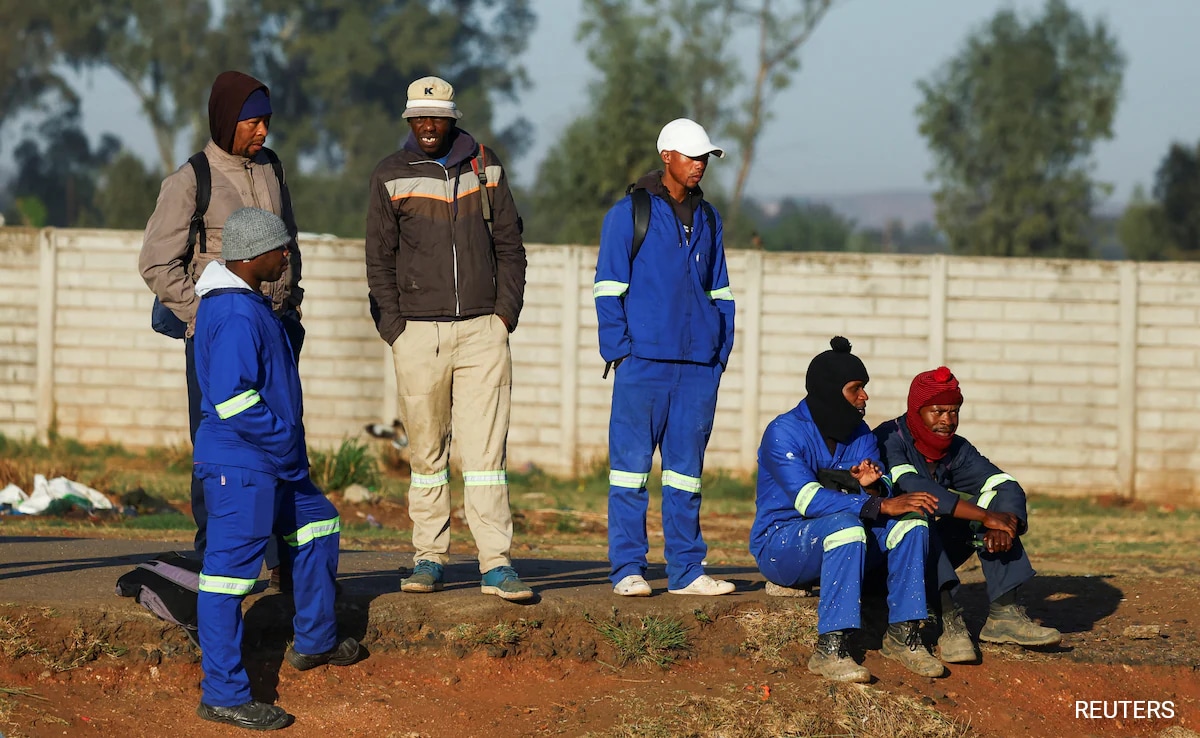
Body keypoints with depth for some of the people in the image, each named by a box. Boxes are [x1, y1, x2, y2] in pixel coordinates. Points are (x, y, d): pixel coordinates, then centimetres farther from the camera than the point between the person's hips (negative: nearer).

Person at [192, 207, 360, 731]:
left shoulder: (247, 301, 11)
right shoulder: (236, 316, -22)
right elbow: (233, 399, -27)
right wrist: (284, 442, -18)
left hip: (270, 464, 11)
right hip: (240, 467, -11)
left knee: (316, 522, 26)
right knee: (230, 569, -7)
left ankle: (313, 642, 40)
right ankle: (223, 693, -5)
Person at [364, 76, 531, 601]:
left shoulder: (485, 166, 10)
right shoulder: (391, 177, 4)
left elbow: (509, 244, 14)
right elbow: (379, 260, 5)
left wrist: (506, 311, 3)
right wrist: (394, 330, -4)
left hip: (483, 328, 1)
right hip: (419, 333, -1)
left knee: (485, 449, -6)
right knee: (426, 453, 3)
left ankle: (495, 564, -8)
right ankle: (429, 558, 11)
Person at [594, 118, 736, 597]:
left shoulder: (707, 219, 16)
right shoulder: (630, 213, 0)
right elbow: (608, 286, -2)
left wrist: (721, 349, 11)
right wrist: (618, 350, -9)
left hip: (698, 365, 5)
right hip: (643, 360, -5)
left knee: (686, 467, 7)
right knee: (632, 462, -4)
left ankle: (686, 568, 11)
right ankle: (627, 568, -1)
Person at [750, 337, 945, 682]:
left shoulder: (860, 434, 6)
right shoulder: (784, 433, -16)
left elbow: (882, 500, 1)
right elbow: (808, 499, -30)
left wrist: (872, 487, -24)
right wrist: (880, 506, -35)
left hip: (836, 543, 7)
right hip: (779, 545, -7)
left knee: (911, 519, -15)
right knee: (846, 522, -36)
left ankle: (902, 635, -15)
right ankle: (829, 650, -41)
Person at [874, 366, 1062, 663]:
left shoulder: (957, 449, 3)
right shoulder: (889, 440, -16)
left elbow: (1007, 486, -5)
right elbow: (910, 487, -32)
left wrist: (1006, 525, -29)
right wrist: (985, 517, -34)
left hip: (933, 557, 6)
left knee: (998, 497, -7)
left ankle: (1004, 613, -17)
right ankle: (949, 621, -43)